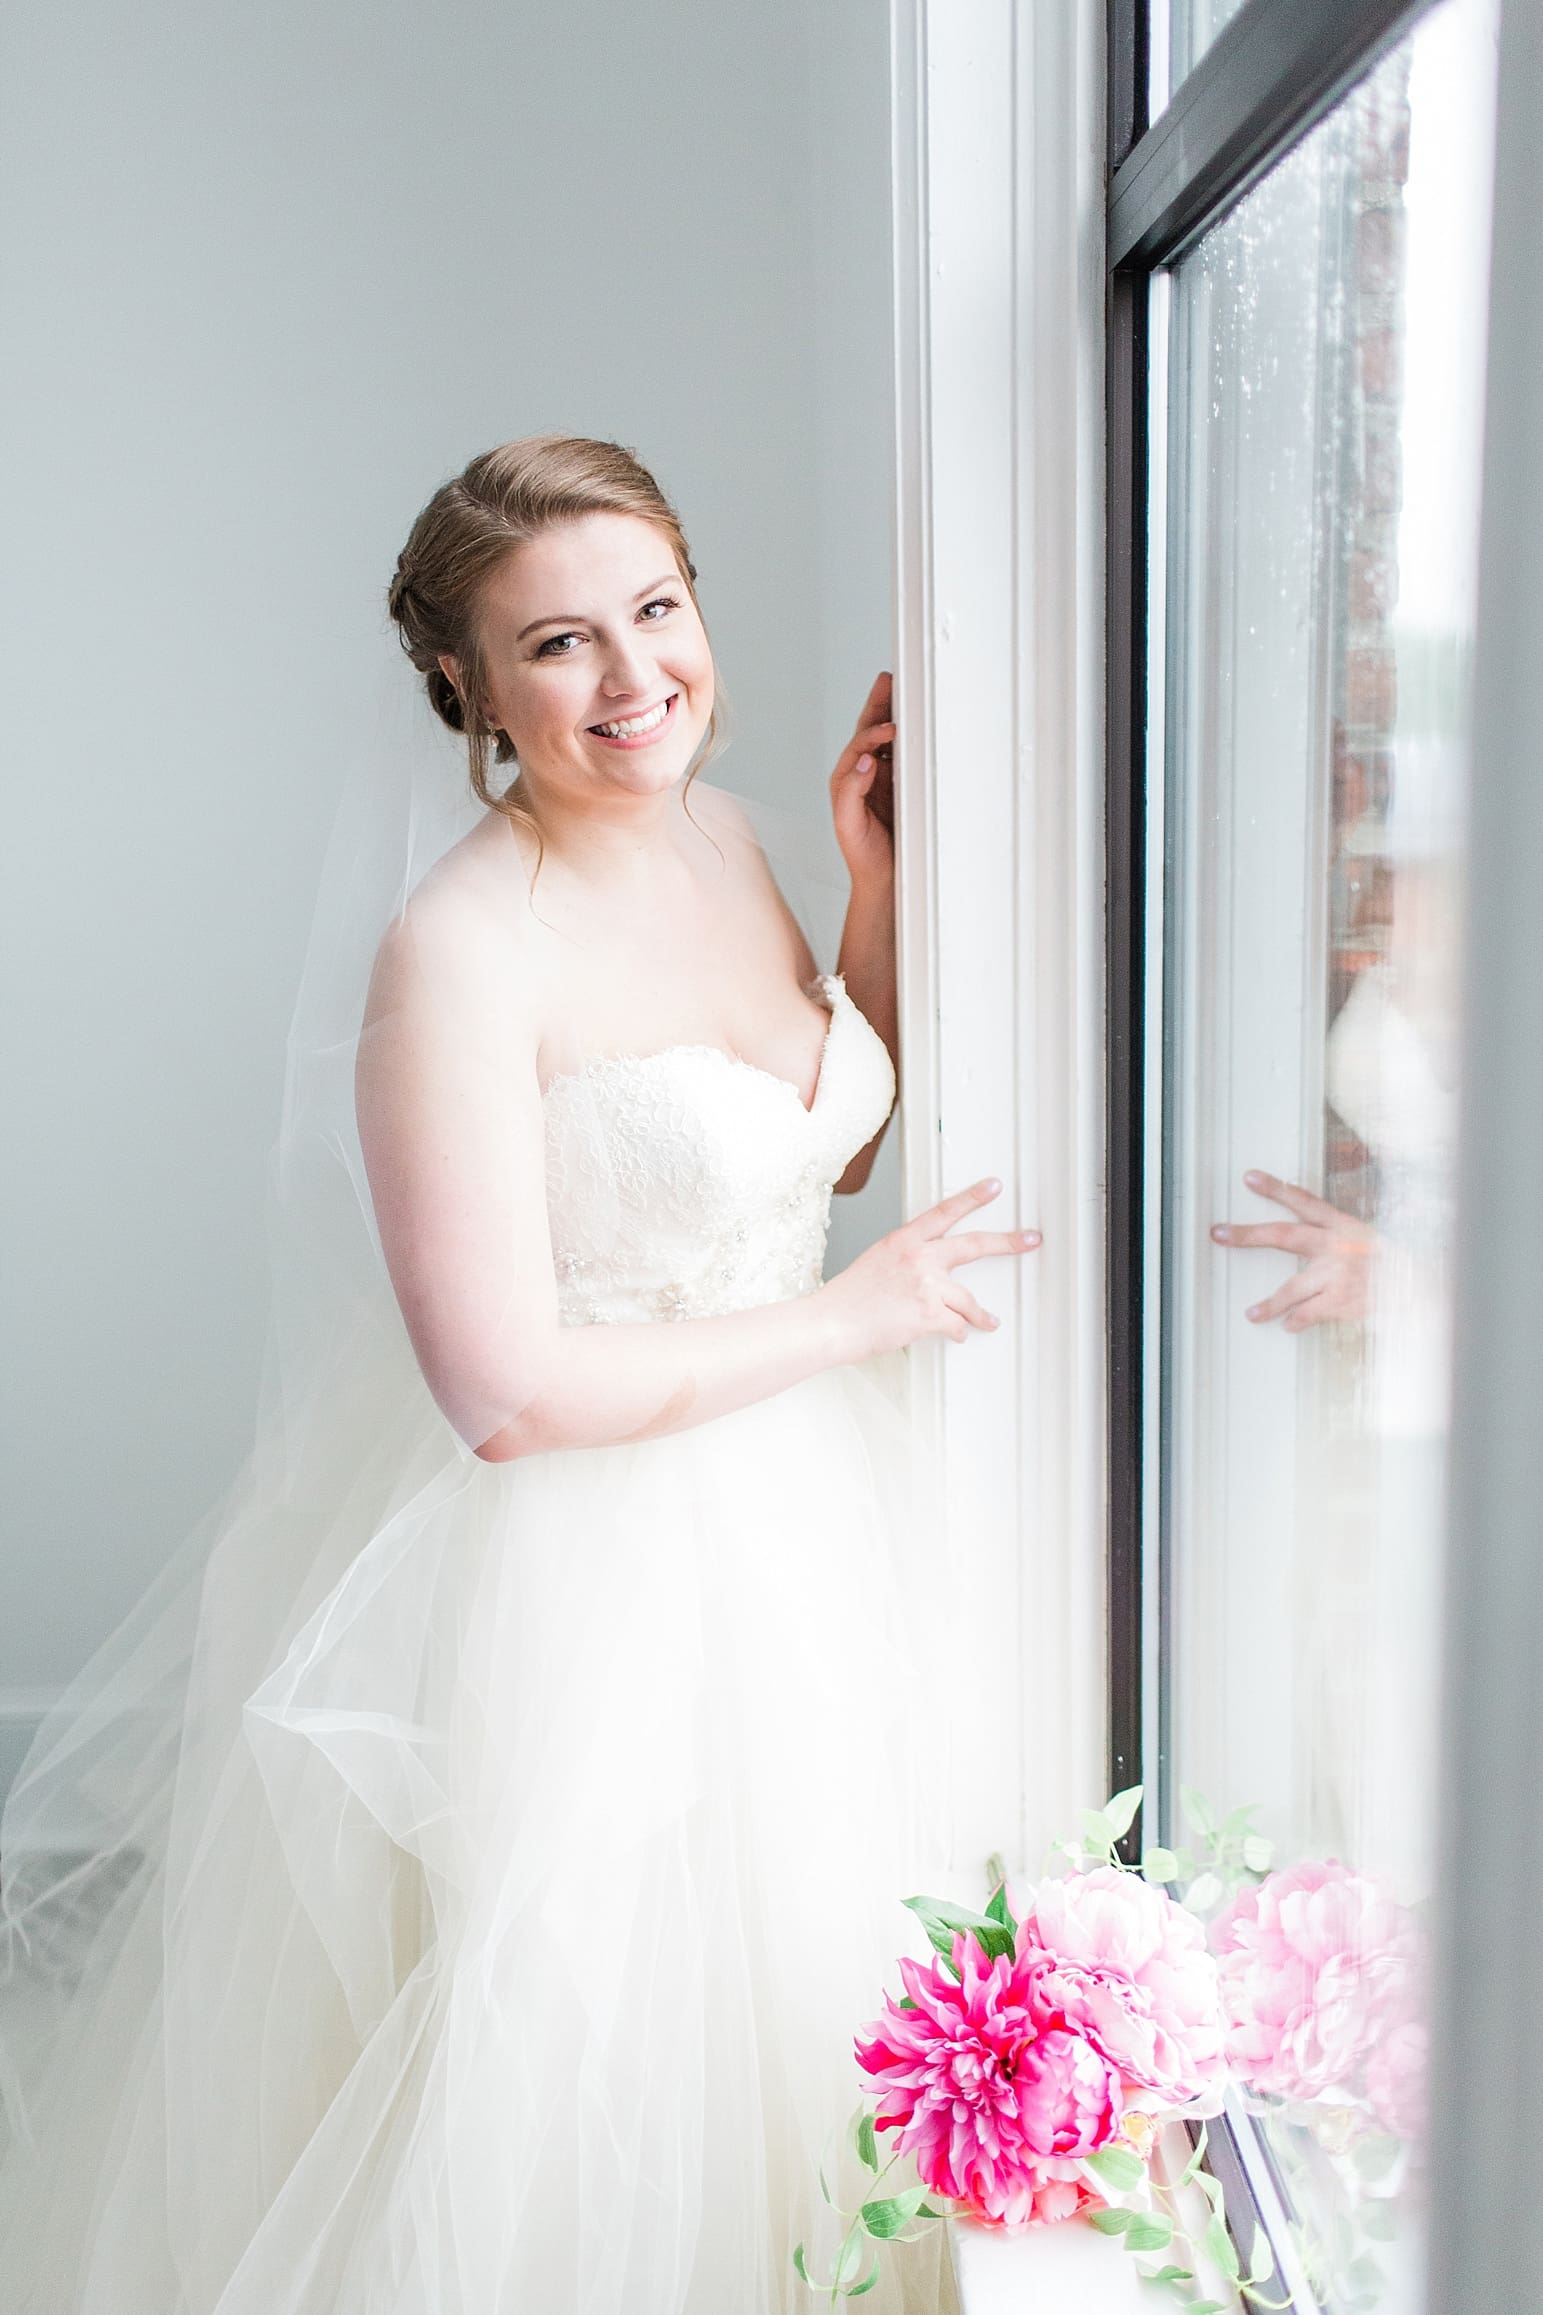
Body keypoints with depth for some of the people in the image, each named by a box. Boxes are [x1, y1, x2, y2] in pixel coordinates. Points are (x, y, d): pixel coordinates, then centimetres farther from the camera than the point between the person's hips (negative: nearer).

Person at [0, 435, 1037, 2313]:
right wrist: (854, 1317, -16)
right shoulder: (460, 947, -23)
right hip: (580, 1579, -7)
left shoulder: (721, 840, 1)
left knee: (770, 2019, 25)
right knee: (574, 2085, 12)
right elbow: (507, 1391, -25)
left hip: (793, 1521, 8)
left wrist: (880, 885, 2)